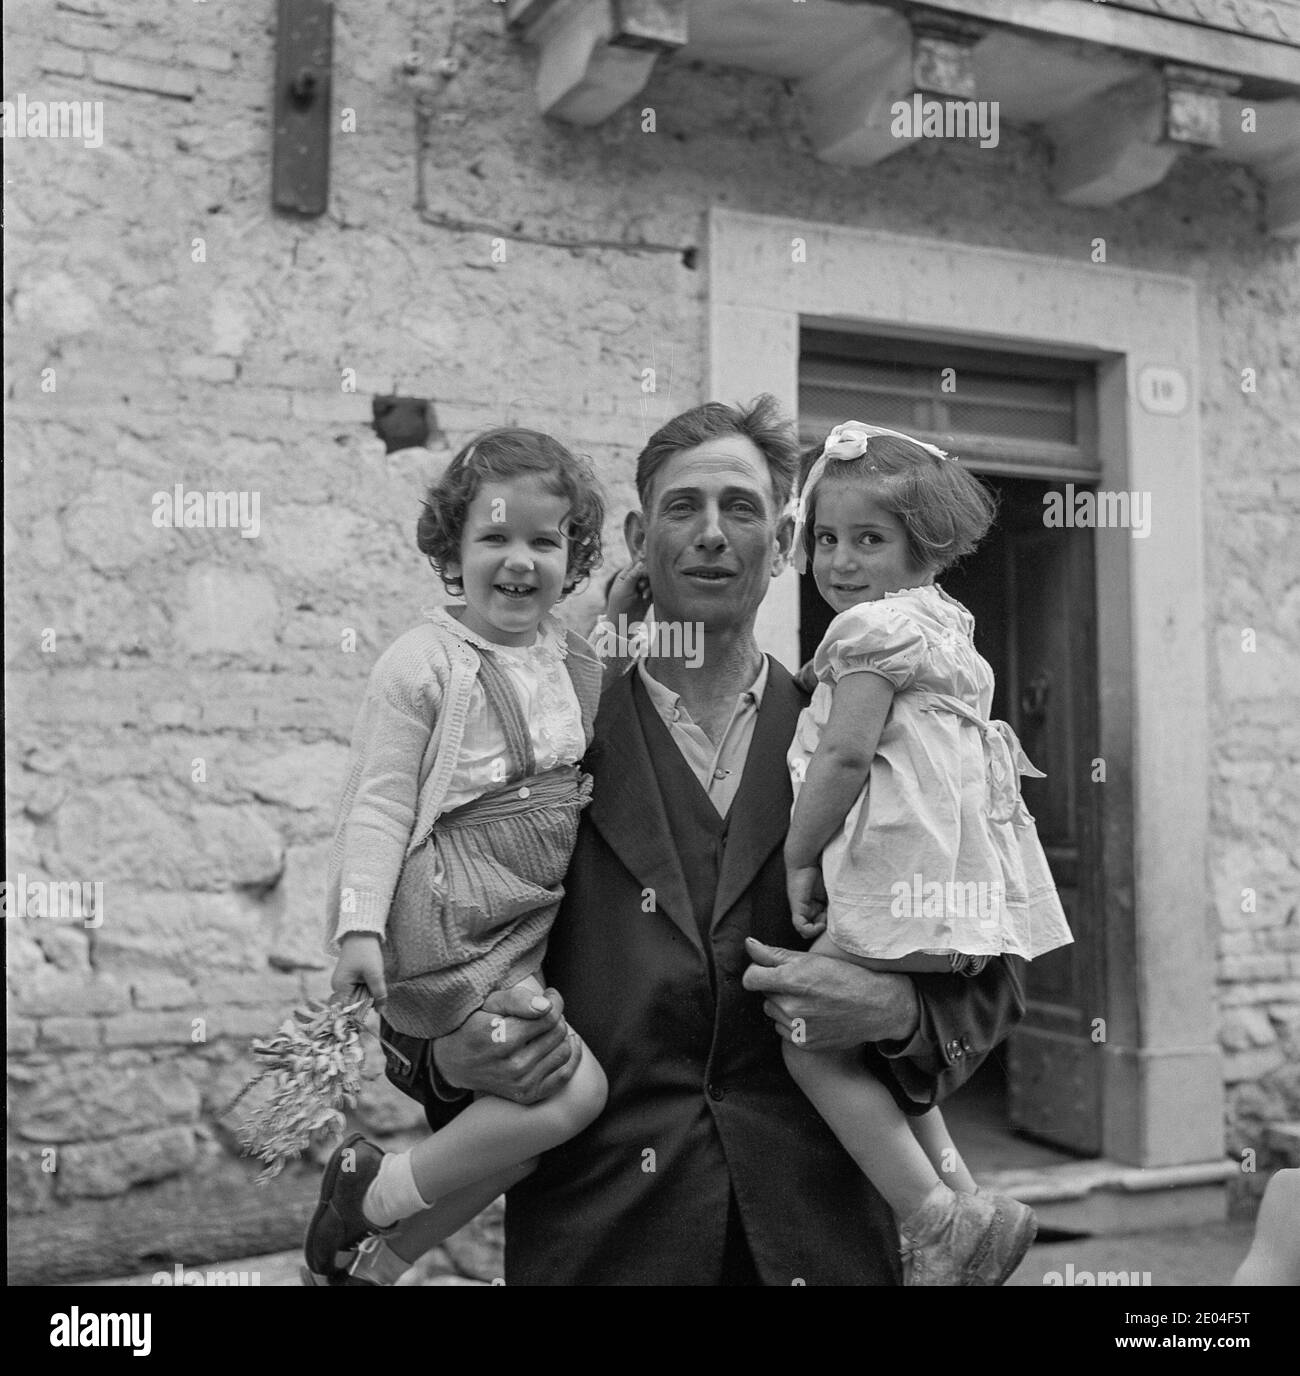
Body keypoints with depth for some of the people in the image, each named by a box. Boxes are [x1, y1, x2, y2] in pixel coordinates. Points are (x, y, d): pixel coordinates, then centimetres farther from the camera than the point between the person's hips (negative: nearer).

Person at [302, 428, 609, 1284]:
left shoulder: (581, 664, 10)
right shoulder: (422, 663, -10)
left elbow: (586, 786, 22)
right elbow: (379, 804, -12)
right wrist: (360, 927, -19)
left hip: (525, 926, 8)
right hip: (445, 919, -8)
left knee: (516, 1121, 10)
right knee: (573, 1091, -17)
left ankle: (383, 1255, 28)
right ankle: (371, 1195, 1)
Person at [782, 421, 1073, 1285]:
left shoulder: (873, 628, -9)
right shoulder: (942, 624, 22)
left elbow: (847, 755, -16)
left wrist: (799, 857, -6)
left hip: (904, 880, -10)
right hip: (963, 880, 10)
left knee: (813, 1038, -4)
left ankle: (940, 1220, -5)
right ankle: (960, 1200, 18)